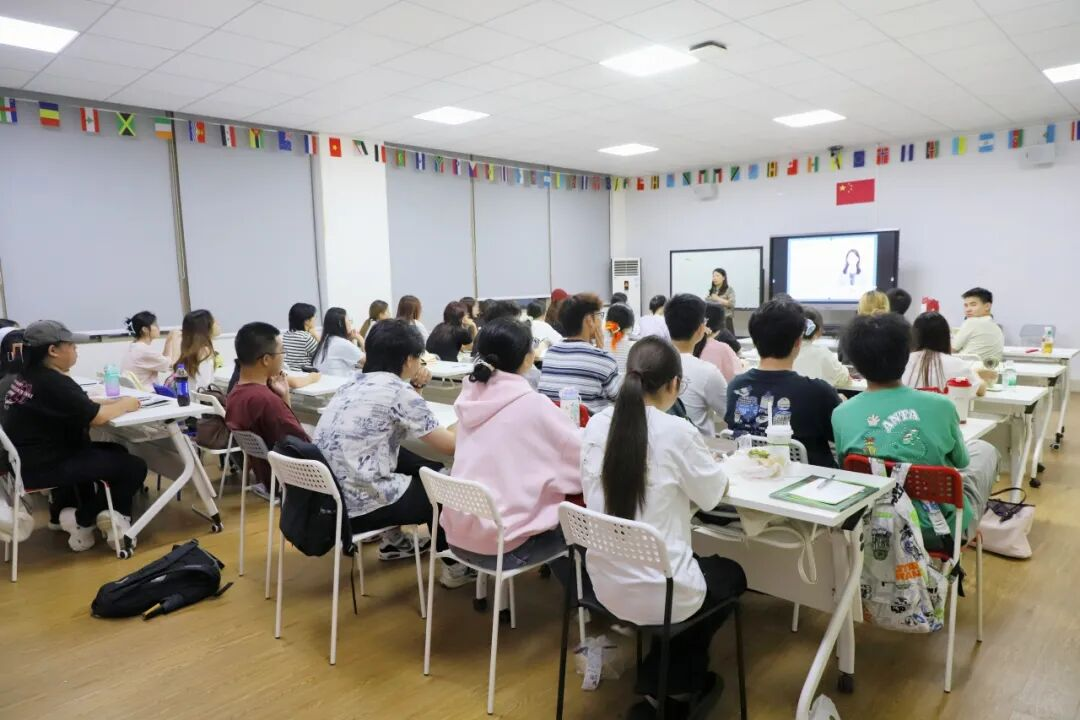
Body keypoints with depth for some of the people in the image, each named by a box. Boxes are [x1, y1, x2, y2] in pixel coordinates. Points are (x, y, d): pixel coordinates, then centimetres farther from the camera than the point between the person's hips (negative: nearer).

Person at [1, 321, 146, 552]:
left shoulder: (26, 377, 7)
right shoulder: (53, 383, -23)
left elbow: (80, 406, 12)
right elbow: (97, 417, -22)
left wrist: (115, 401, 2)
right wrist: (126, 404, -5)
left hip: (29, 460, 10)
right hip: (42, 468, -10)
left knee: (115, 451, 21)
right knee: (134, 467, -6)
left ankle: (109, 515, 17)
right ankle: (82, 520, 12)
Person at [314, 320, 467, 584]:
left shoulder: (355, 382, 9)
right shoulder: (398, 390, -14)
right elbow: (448, 446, -9)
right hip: (358, 505, -8)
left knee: (422, 465, 25)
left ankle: (393, 541, 35)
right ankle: (452, 565, 25)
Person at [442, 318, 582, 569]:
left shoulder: (471, 397, 1)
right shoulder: (532, 405, -17)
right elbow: (584, 454, -7)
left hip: (459, 534, 6)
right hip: (501, 545, -6)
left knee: (560, 511, 26)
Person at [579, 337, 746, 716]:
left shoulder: (596, 425, -5)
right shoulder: (676, 432, -20)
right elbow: (714, 493, -3)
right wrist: (699, 458, 17)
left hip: (604, 583, 6)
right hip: (657, 591, -5)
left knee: (704, 564, 33)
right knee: (730, 575, 27)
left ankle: (662, 680, 35)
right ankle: (662, 688, 29)